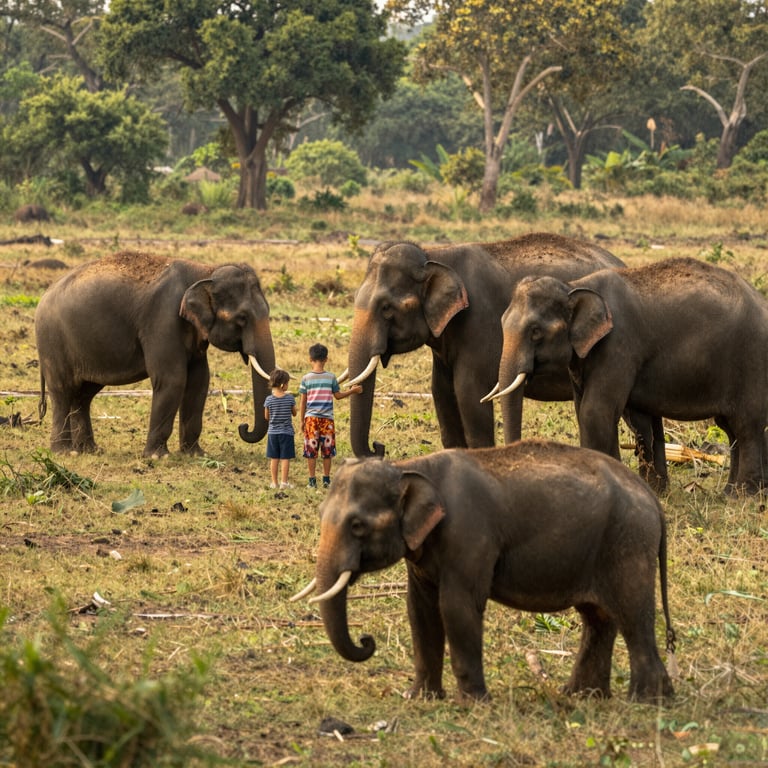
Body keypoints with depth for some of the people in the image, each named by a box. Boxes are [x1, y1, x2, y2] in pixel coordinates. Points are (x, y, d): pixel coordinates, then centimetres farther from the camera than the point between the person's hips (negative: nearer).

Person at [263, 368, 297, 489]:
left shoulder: (269, 400, -5)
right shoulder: (290, 398, -9)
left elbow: (266, 417, 3)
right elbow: (294, 413, 4)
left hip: (273, 432, 2)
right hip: (286, 432, -2)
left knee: (274, 459, 7)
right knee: (285, 458, 2)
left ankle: (274, 482, 9)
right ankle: (284, 481, 0)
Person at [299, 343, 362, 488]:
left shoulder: (306, 378, -1)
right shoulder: (331, 377, -1)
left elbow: (303, 402, 2)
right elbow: (338, 395, 8)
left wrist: (302, 420, 9)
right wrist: (352, 391, 23)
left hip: (311, 418, 0)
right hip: (327, 418, 0)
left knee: (311, 450, 2)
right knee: (327, 450, 8)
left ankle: (312, 480, 0)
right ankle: (326, 479, 9)